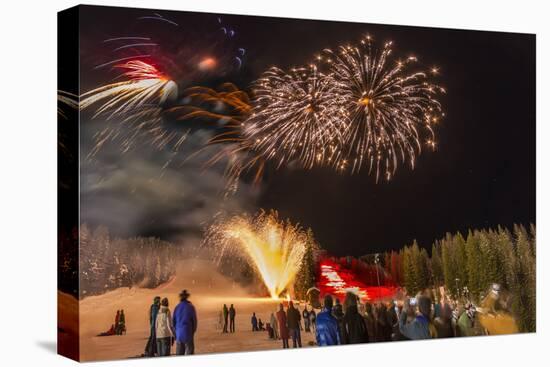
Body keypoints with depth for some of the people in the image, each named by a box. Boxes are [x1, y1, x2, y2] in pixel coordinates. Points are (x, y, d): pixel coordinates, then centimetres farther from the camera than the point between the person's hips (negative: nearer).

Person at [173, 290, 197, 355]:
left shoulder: (177, 307, 3)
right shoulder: (190, 307, -5)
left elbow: (173, 321, 8)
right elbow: (194, 320, -1)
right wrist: (192, 332, 13)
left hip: (179, 334, 4)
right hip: (188, 334, -4)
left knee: (179, 354, 9)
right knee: (189, 353, -2)